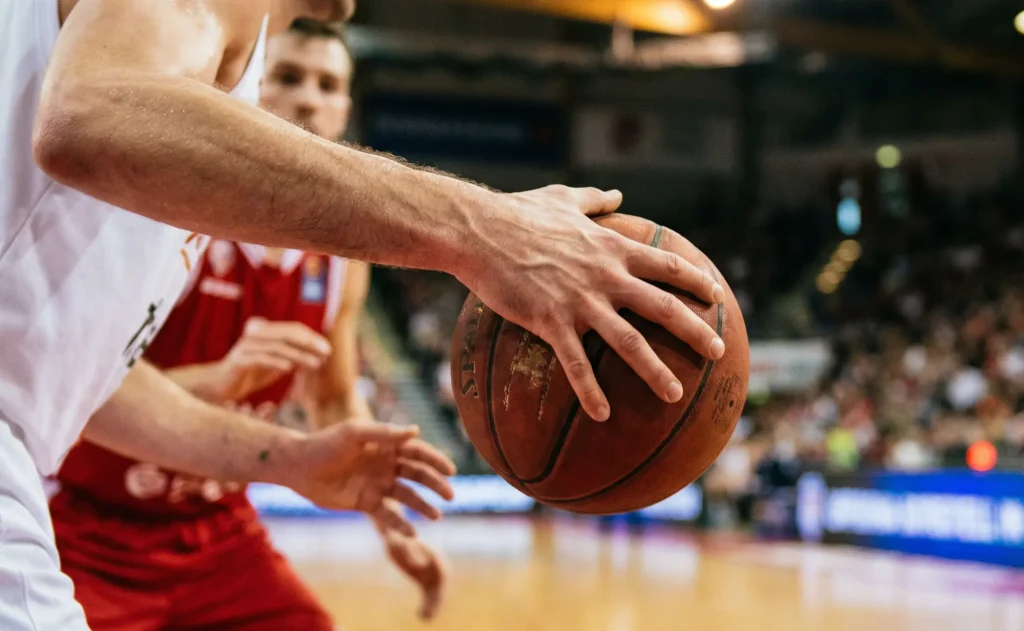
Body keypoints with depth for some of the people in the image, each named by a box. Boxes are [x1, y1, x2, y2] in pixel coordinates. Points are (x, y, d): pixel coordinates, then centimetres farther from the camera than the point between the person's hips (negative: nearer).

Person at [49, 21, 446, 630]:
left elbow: (336, 403, 13)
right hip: (88, 536, -5)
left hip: (218, 534, 5)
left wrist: (391, 522, 2)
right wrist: (215, 379, -38)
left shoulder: (342, 256, -1)